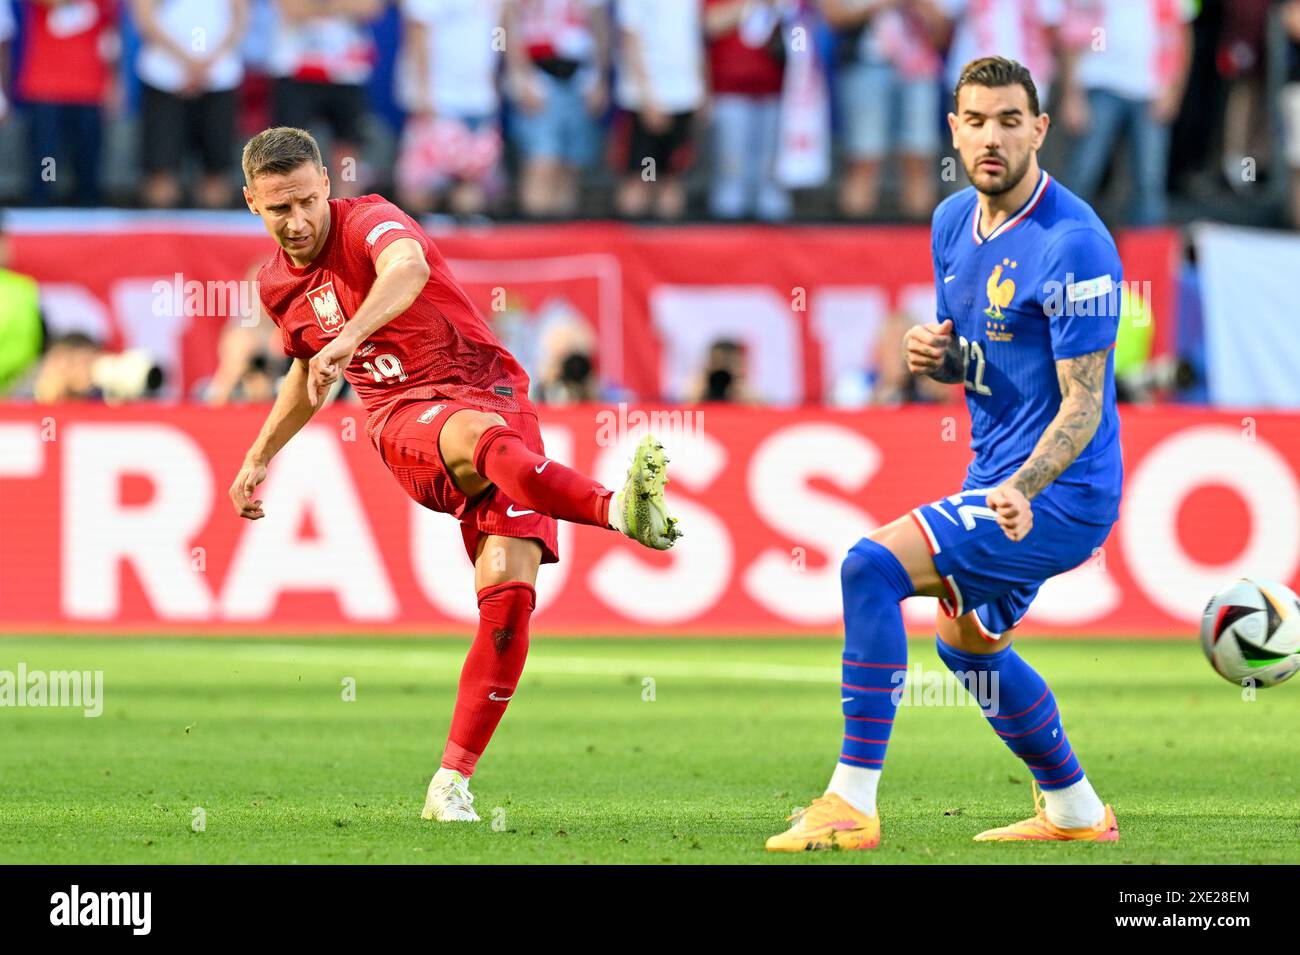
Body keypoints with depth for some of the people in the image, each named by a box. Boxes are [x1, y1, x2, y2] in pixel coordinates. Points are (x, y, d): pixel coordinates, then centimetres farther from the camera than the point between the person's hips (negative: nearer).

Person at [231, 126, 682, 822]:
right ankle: (617, 510, -65)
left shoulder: (367, 221, -8)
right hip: (406, 420, 2)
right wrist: (258, 458, 40)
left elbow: (408, 266, -35)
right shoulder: (277, 285, 13)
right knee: (478, 435, -38)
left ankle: (452, 783, -10)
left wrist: (349, 338, -51)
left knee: (508, 587, -20)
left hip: (491, 394, -2)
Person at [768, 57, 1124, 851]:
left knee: (872, 567, -23)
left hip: (1059, 494, -10)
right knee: (968, 641, 28)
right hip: (998, 478, 10)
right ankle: (1075, 810, 44)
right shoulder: (955, 222, 5)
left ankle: (852, 805, -22)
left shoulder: (1073, 244, -21)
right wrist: (934, 354, -6)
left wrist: (1023, 488, -37)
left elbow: (1085, 402, -22)